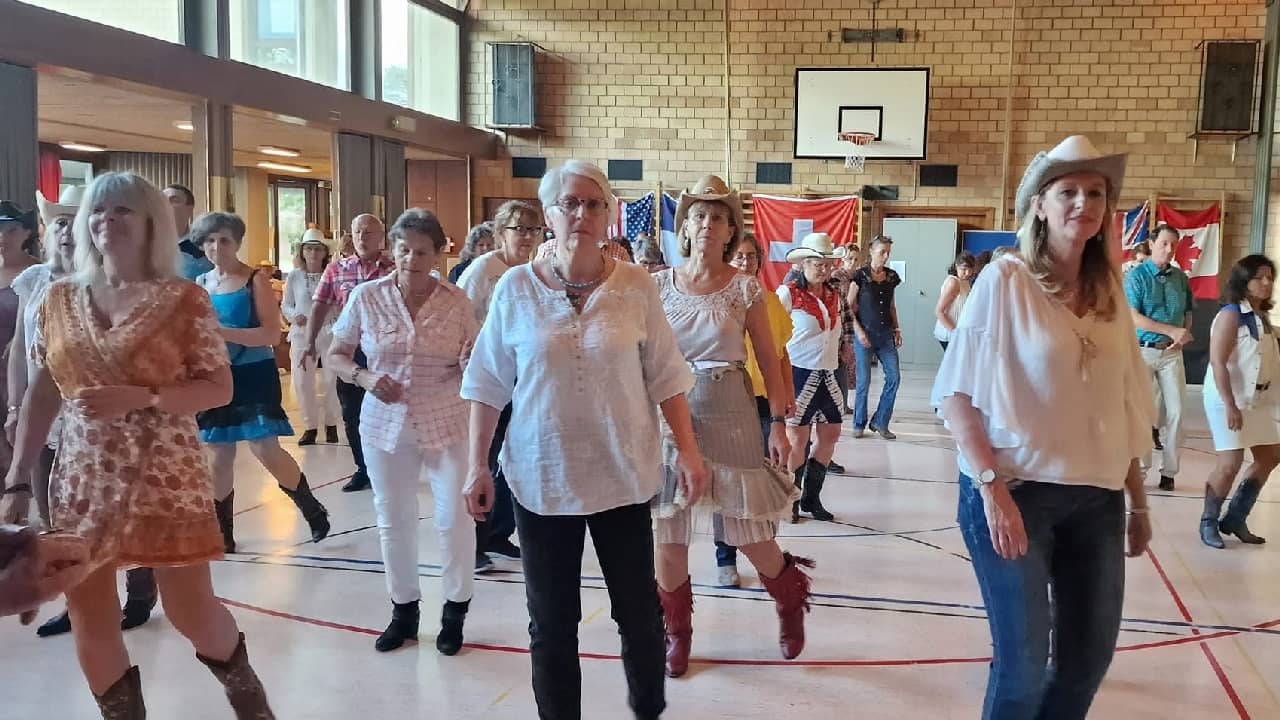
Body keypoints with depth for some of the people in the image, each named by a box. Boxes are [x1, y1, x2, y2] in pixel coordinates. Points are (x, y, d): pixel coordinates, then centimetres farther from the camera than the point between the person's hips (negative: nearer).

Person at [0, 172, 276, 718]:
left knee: (192, 611, 3)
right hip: (82, 483, 4)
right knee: (89, 622, 6)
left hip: (165, 479, -4)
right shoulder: (60, 301, 7)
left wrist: (141, 397, -21)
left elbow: (220, 387, -7)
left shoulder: (183, 300, -5)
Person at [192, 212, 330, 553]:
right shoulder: (200, 285, 8)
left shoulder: (256, 280, -8)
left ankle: (312, 510, 11)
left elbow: (271, 334, -16)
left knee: (266, 450, -11)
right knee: (218, 459, 7)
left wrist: (222, 333, -24)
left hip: (253, 376, -5)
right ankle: (223, 534, 20)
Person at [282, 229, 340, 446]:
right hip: (302, 334, 2)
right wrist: (293, 315, -11)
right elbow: (285, 305, 8)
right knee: (303, 382, 4)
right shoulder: (294, 276, 1)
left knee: (332, 380, 2)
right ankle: (310, 426, 18)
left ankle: (331, 424, 21)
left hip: (329, 333, -2)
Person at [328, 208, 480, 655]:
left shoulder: (456, 301, -5)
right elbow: (335, 356, 4)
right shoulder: (366, 297, -4)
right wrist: (363, 377, -15)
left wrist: (471, 363, -18)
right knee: (393, 520, 12)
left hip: (445, 424, -1)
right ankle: (403, 609, 30)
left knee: (454, 517, 1)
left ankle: (455, 610, 21)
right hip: (385, 425, 1)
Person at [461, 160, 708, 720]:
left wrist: (688, 451, -4)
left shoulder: (636, 285, -4)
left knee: (639, 609, 11)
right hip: (541, 476, 0)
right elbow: (488, 385, 1)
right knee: (551, 620, 10)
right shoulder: (516, 287, -4)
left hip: (622, 474, 0)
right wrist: (477, 465, -1)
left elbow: (665, 376, 1)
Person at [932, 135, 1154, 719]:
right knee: (1024, 661, 1)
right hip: (1016, 491, -5)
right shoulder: (1005, 280, -9)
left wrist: (1138, 502, 14)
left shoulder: (1110, 293, 8)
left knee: (1089, 656, 14)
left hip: (1096, 500, 6)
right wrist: (991, 487, -19)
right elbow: (957, 394, -11)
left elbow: (1127, 411, 13)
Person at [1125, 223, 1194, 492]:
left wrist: (1184, 335, -7)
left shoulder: (1181, 278, 7)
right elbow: (1134, 318, -13)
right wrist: (1172, 331, -17)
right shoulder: (1137, 275, -6)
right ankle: (1140, 467, 11)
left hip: (1172, 352, 4)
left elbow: (1187, 314, 15)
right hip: (1143, 351, -3)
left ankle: (1169, 470, 9)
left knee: (1175, 411, 0)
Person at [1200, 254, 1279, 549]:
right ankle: (1208, 523, 8)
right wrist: (1230, 405, -27)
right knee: (1230, 463, -10)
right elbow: (1218, 362, -22)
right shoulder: (1231, 314, -15)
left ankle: (1235, 519, 25)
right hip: (1228, 398, -9)